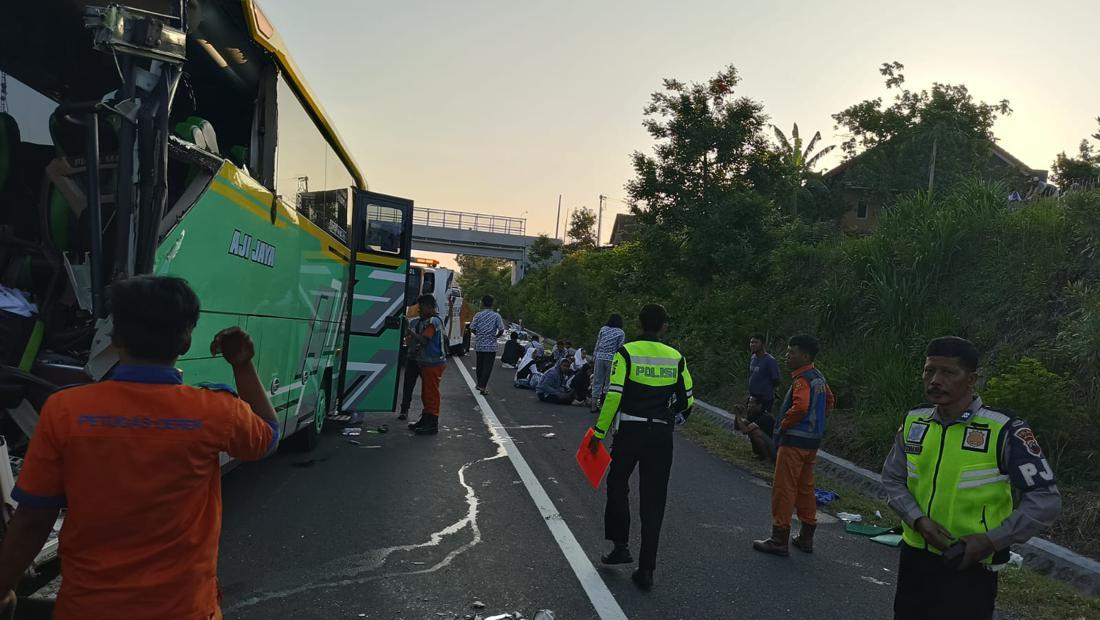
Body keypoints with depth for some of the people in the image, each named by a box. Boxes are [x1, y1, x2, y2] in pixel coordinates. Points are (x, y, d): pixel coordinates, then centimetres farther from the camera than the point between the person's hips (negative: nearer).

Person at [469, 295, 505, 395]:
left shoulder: (478, 315, -3)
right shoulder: (496, 316, -5)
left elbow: (472, 329, -3)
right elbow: (501, 330, -10)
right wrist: (495, 336, 9)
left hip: (479, 345, 2)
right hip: (491, 346, -2)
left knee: (479, 365, 16)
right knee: (487, 366, 0)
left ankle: (480, 384, 29)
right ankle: (483, 386, -8)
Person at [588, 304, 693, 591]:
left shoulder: (626, 352, -8)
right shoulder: (676, 358, 2)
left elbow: (613, 396, -13)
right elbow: (687, 401, 7)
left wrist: (599, 432, -5)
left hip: (630, 432, -2)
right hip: (662, 437, 3)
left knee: (617, 488, 20)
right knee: (653, 502, 8)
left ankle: (621, 546, 16)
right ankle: (646, 570, 11)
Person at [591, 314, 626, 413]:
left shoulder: (603, 329, 8)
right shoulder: (621, 333, 1)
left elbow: (597, 344, 7)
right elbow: (620, 348, -3)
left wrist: (594, 356, 13)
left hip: (600, 357, 3)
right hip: (612, 359, -3)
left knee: (597, 381, 7)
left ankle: (594, 405, 9)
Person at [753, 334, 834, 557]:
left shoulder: (802, 379, -18)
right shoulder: (819, 377, 11)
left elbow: (800, 406, -33)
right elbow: (829, 401, 25)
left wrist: (783, 425, -18)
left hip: (794, 441, -9)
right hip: (813, 441, 10)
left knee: (784, 489, -3)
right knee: (805, 488, 17)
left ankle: (779, 540, 2)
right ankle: (806, 538, 24)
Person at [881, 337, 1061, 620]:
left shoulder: (1005, 431, -15)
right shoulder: (913, 422, -1)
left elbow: (1045, 500, -11)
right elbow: (893, 479, 7)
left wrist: (992, 541, -18)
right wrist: (918, 520, -10)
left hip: (970, 566, -4)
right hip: (914, 556, 5)